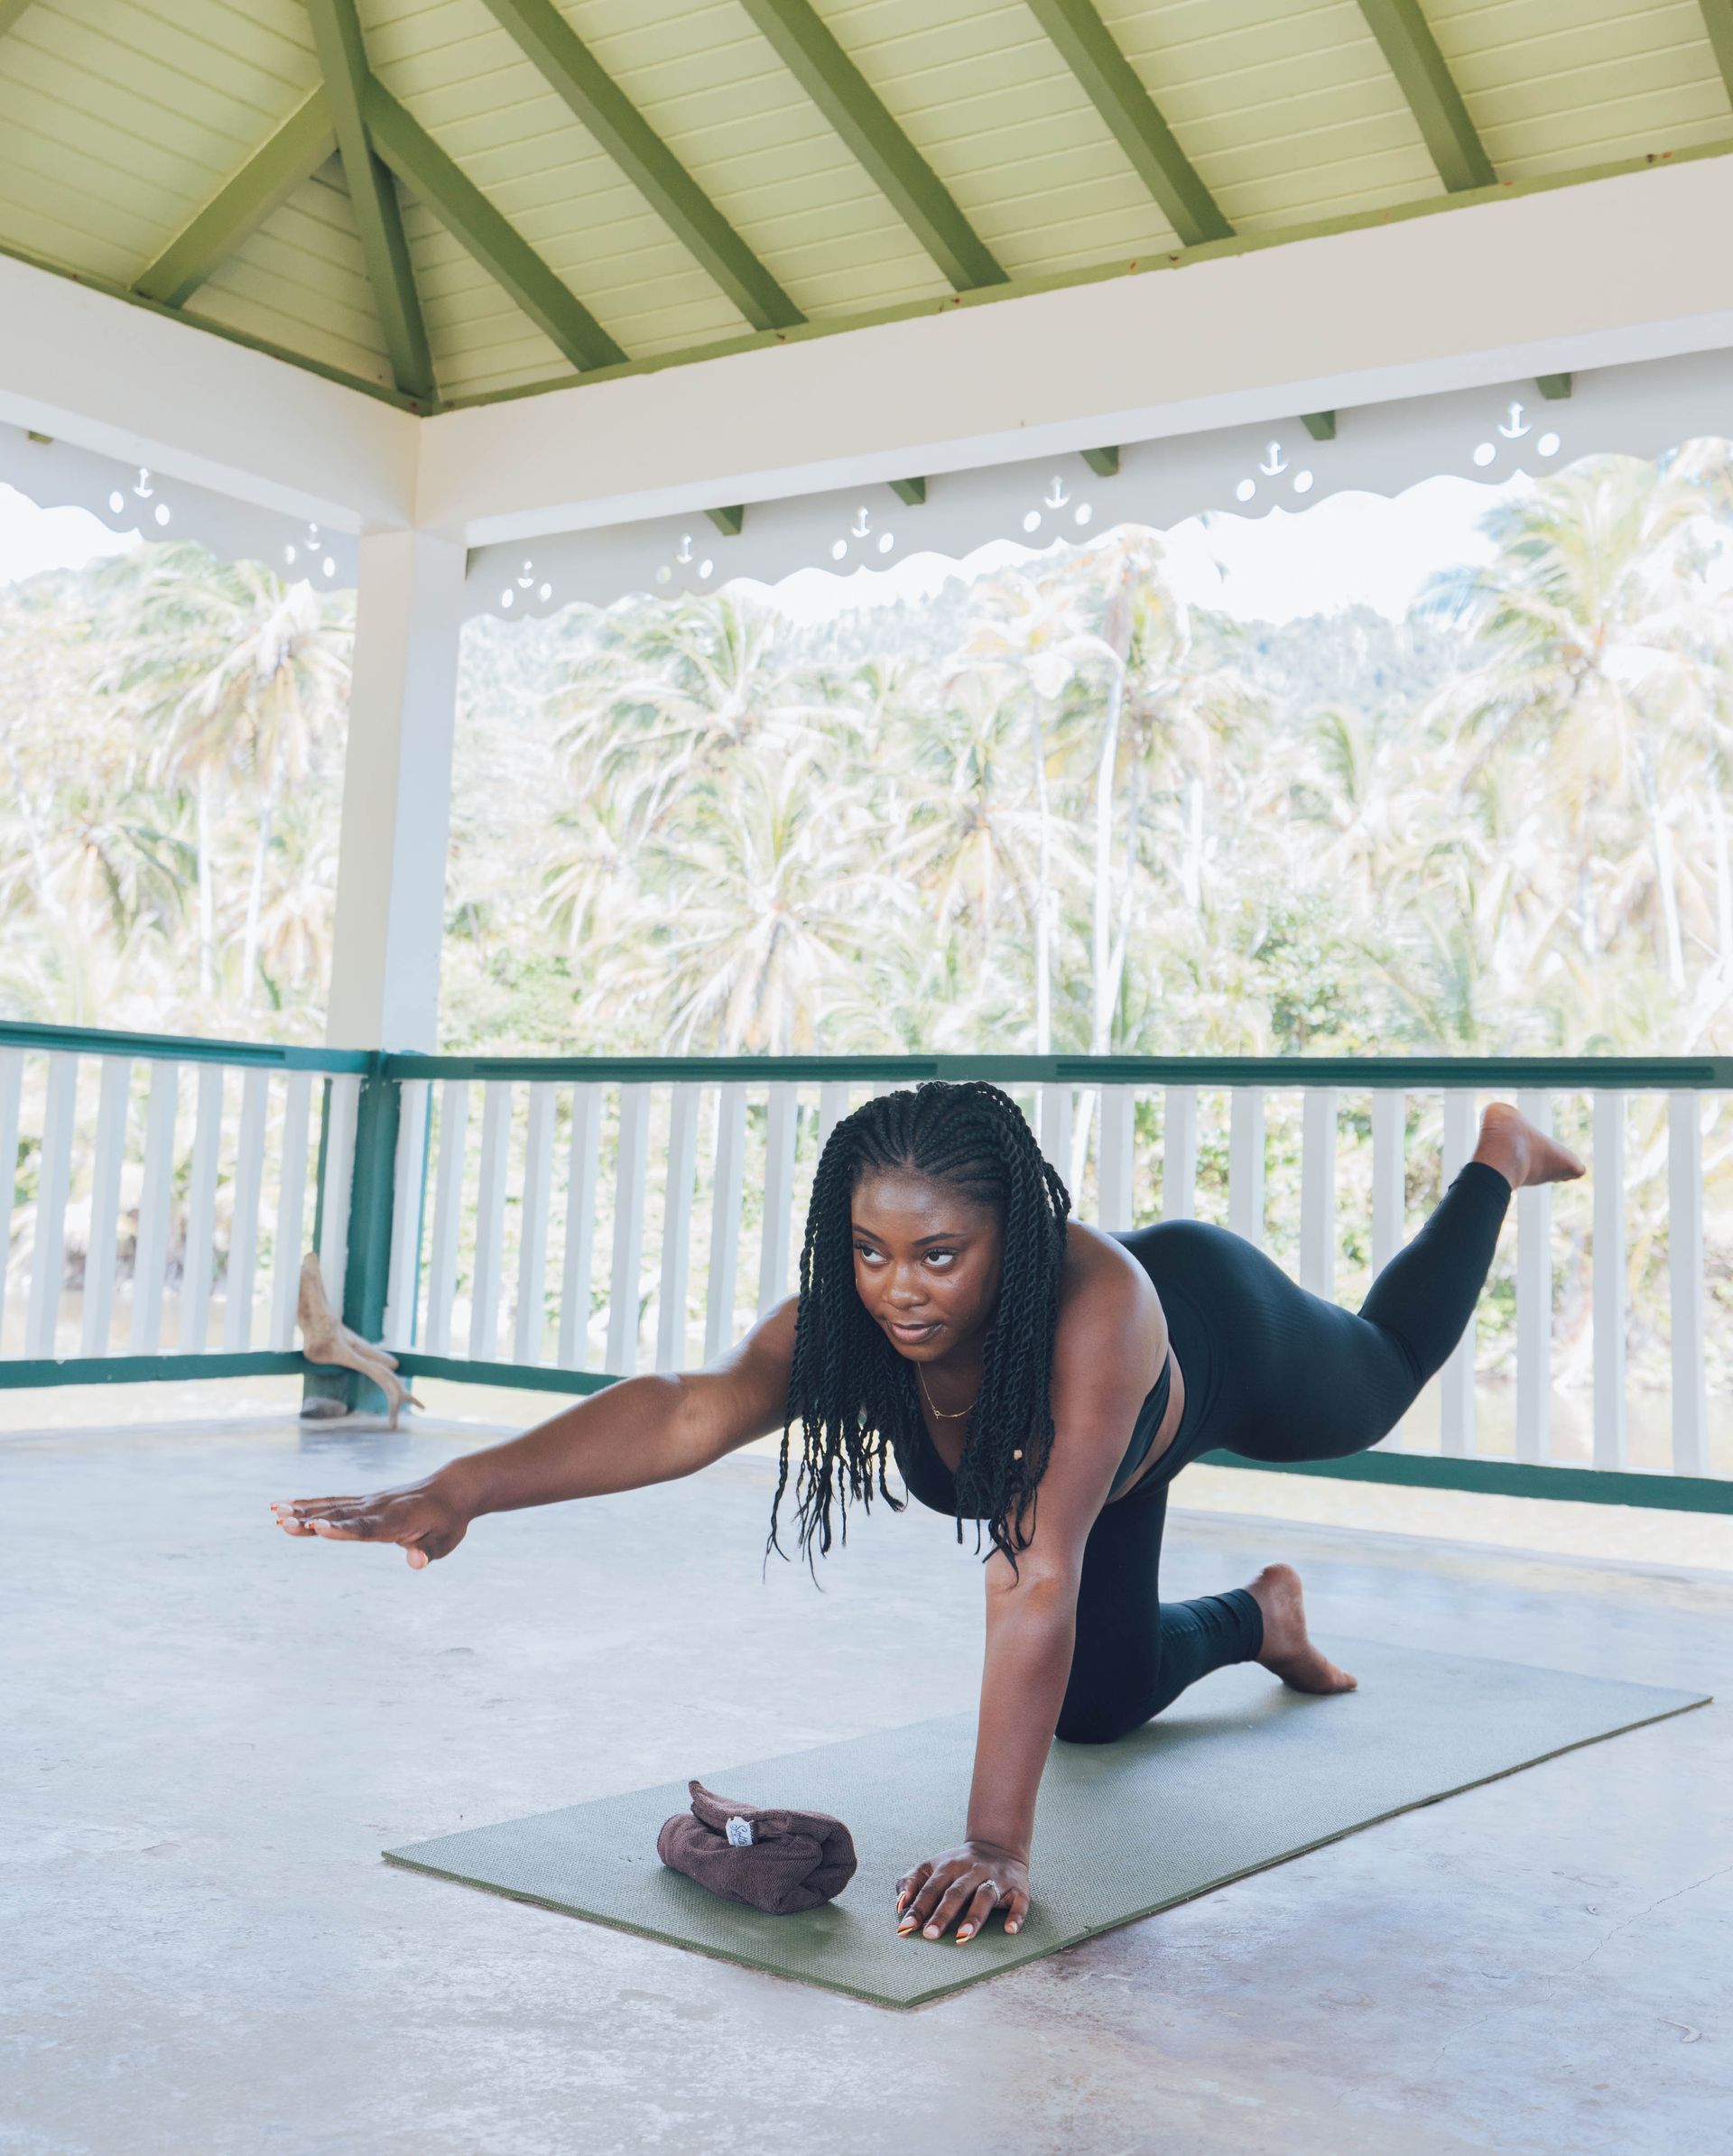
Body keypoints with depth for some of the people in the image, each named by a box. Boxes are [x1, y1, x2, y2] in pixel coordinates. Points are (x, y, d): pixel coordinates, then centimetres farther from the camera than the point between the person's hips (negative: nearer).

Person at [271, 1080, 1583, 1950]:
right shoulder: (847, 1325, -39)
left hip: (1221, 1338, -3)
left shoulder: (1096, 1304, -52)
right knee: (1097, 1707, 14)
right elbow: (687, 1410, -56)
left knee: (1386, 1378, 30)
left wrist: (998, 1845, -58)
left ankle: (1498, 1158, 56)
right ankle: (1257, 1618, 46)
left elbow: (1037, 1578, -56)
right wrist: (458, 1491, -72)